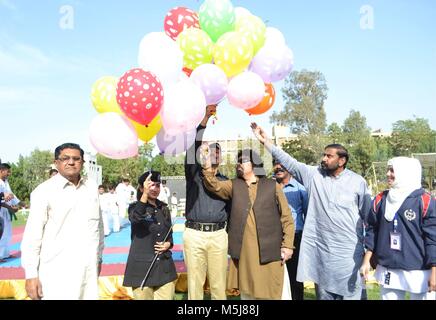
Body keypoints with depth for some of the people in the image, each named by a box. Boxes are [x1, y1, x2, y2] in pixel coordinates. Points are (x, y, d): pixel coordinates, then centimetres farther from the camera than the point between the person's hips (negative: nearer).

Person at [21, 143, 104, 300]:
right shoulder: (44, 190, -5)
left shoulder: (92, 187, 7)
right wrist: (31, 274, -8)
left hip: (89, 270, 4)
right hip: (57, 273, -4)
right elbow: (32, 234, -6)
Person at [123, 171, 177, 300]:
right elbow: (135, 218, -30)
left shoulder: (164, 208, 9)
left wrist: (168, 244, -3)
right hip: (142, 266, -4)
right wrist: (145, 194, -42)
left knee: (167, 297, 8)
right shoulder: (135, 206, -5)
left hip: (164, 265, 4)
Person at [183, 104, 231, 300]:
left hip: (218, 235, 2)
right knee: (195, 282, 2)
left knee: (218, 284, 4)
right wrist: (206, 119, -14)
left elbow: (231, 210, 14)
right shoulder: (194, 174, 9)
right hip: (194, 234, -1)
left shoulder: (225, 181, 16)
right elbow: (193, 147, -6)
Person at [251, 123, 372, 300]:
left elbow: (369, 216, 3)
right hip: (320, 249, 2)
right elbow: (288, 162, -4)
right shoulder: (314, 175, 0)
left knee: (350, 294, 7)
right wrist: (266, 141, -10)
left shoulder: (357, 182, -2)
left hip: (349, 252, -2)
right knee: (323, 294, 15)